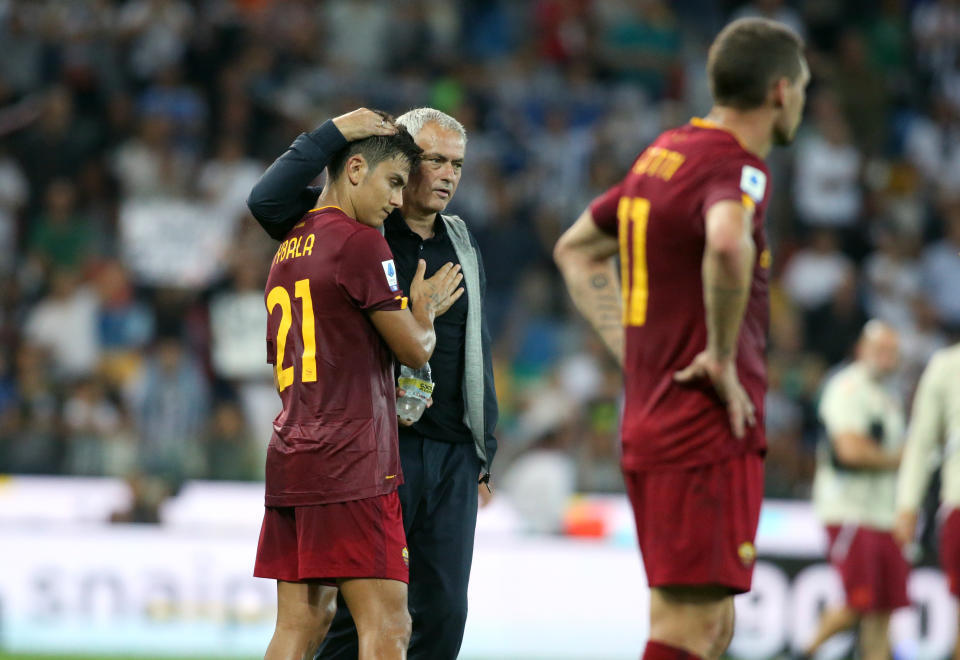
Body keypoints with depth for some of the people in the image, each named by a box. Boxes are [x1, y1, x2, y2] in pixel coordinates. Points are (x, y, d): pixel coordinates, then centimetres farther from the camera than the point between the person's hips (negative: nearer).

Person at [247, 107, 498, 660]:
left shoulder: (463, 244, 17)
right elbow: (268, 200, -14)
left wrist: (485, 451, 19)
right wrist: (333, 135, -18)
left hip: (453, 453, 5)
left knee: (443, 611, 3)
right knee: (358, 609, -5)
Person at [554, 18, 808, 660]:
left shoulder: (665, 152, 14)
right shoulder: (736, 167, -15)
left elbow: (576, 249, 27)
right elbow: (727, 243, -40)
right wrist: (723, 357, -26)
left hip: (648, 424, 9)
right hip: (710, 435, -9)